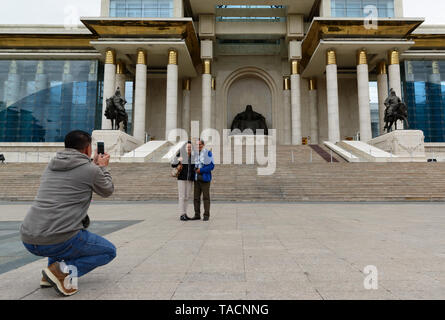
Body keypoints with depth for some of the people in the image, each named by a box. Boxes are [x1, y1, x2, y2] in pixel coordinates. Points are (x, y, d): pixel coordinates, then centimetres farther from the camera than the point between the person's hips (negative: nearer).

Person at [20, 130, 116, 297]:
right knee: (110, 251, 15)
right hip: (58, 242, -7)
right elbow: (108, 191, 15)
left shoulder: (51, 165, 13)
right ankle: (66, 270, -7)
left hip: (28, 240, 7)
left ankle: (52, 271, 21)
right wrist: (102, 167, 28)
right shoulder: (91, 170, -5)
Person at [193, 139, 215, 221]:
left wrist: (201, 170, -14)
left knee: (206, 197, 0)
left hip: (205, 179, -5)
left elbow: (211, 166, -11)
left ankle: (206, 215, 6)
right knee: (196, 197, 6)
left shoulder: (208, 153, -6)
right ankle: (197, 215, 15)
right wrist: (194, 169, 2)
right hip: (197, 179, 5)